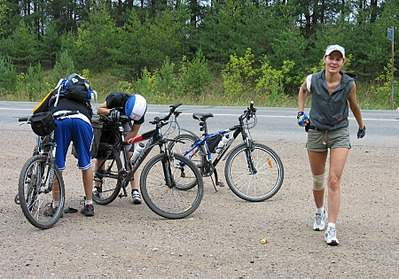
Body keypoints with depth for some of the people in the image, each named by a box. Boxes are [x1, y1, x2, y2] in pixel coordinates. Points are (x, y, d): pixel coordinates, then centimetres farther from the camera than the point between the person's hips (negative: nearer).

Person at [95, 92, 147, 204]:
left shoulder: (139, 110, -27)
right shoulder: (117, 98, -35)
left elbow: (134, 131, -18)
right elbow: (99, 109, -25)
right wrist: (110, 111, -45)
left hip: (123, 127, 1)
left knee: (130, 155, -14)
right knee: (101, 156, -2)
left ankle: (135, 191, -14)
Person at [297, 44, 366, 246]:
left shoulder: (349, 84, -11)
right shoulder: (313, 80, -11)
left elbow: (354, 105, 8)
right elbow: (302, 90, 14)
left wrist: (361, 126, 22)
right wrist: (301, 112, 5)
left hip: (340, 133, -1)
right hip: (316, 132, 2)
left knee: (334, 181, -13)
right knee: (318, 180, 15)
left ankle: (331, 229, -13)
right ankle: (320, 213, 43)